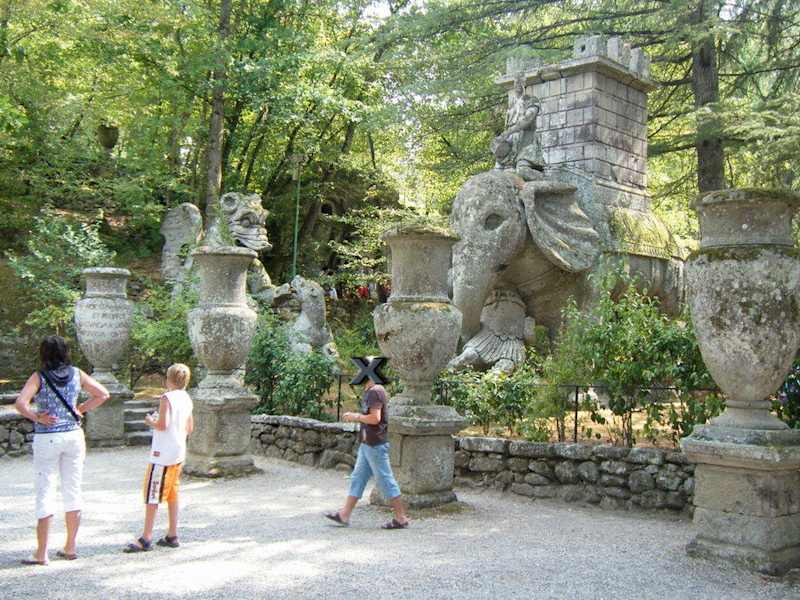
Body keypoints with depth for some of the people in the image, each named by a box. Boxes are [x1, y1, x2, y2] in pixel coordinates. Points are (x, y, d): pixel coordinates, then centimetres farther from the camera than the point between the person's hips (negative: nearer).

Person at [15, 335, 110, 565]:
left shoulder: (39, 377, -8)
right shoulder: (77, 374, 2)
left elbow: (20, 403, -21)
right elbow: (103, 394, 4)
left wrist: (37, 418, -7)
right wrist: (80, 410, 6)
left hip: (47, 439, -3)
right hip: (74, 435, 3)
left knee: (45, 493, 3)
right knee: (73, 491, 11)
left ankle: (41, 553, 5)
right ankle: (70, 547, 19)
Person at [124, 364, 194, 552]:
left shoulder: (167, 398, -14)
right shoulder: (187, 399, 9)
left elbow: (163, 424, -22)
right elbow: (189, 428, 14)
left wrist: (151, 421, -4)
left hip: (163, 453, -8)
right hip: (179, 452, 8)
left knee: (152, 494, -4)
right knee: (172, 494, 15)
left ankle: (146, 538, -3)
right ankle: (172, 536, 18)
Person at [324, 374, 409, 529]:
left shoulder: (375, 392, -18)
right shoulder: (370, 392, 13)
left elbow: (375, 418, -25)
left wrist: (355, 417, -13)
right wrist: (355, 417, 10)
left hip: (375, 445, -10)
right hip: (368, 444, 10)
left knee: (385, 480, -3)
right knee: (357, 478, 12)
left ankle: (401, 518, 5)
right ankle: (344, 515, 18)